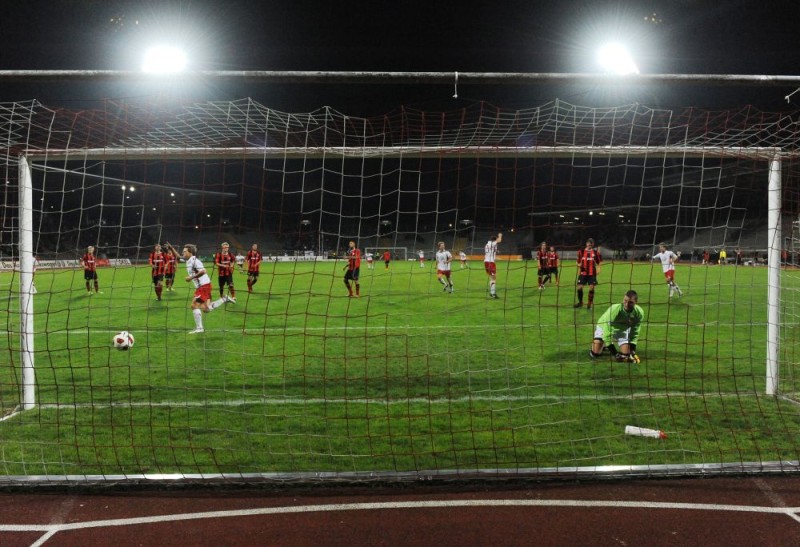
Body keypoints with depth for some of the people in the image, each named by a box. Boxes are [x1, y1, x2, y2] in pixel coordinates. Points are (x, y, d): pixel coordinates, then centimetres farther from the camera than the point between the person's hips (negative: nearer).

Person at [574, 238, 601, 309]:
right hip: (583, 273, 1)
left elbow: (598, 263, 10)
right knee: (579, 287, -3)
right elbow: (579, 262, 13)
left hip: (592, 274, -1)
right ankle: (580, 302, 17)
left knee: (591, 288, -6)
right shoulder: (581, 252, 5)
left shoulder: (595, 252, 4)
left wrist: (598, 269, -5)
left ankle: (590, 304, 6)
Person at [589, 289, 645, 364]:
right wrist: (613, 352, -35)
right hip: (605, 326, -3)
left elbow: (635, 332, -10)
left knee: (626, 354, -6)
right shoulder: (614, 310, -42)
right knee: (595, 353, -13)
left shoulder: (639, 313, -28)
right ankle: (603, 345, 23)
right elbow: (606, 332, -36)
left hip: (623, 330, 3)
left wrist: (632, 350, -16)